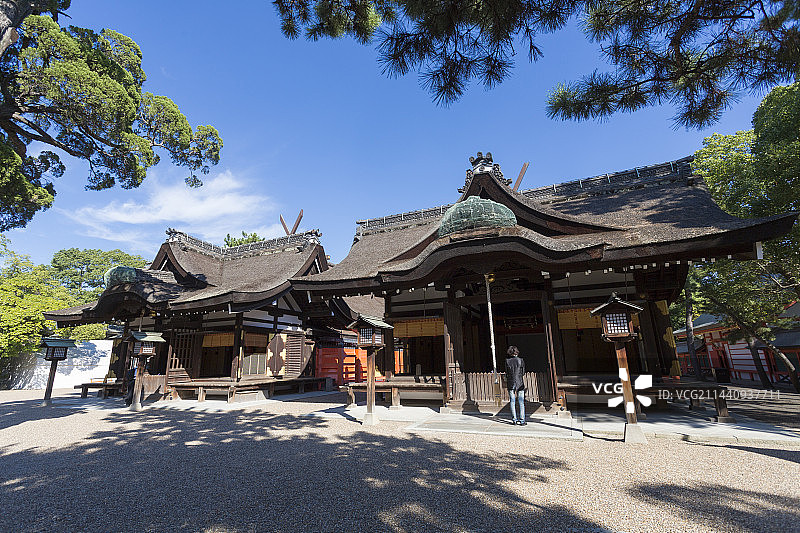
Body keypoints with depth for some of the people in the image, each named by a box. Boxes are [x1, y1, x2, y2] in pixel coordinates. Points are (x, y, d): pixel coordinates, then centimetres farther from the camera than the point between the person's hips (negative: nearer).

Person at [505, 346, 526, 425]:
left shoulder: (507, 361, -3)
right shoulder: (521, 360, -4)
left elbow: (506, 373, 2)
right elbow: (523, 373, 4)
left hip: (510, 383, 1)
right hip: (520, 383, 0)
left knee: (512, 401, 8)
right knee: (521, 402, 6)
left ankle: (514, 419, 11)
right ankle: (522, 420, 6)